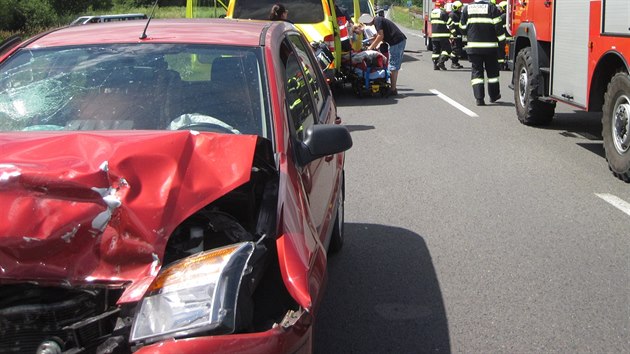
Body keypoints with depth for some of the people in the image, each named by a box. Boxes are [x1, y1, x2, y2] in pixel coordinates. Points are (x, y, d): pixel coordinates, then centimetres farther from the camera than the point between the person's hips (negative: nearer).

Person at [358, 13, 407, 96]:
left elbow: (380, 36, -16)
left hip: (396, 42, -10)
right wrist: (378, 45, 11)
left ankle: (393, 90, -4)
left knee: (393, 67, -6)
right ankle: (394, 88, 20)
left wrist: (371, 47, -8)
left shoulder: (377, 21, -11)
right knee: (395, 66, 15)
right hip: (401, 40, 10)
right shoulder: (379, 19, 20)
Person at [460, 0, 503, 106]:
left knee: (476, 71, 4)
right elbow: (498, 26, -9)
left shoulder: (467, 9, 2)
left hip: (473, 46, 1)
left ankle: (479, 98, -6)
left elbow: (463, 28, 7)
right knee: (492, 70, 15)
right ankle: (493, 95, 25)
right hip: (490, 45, -1)